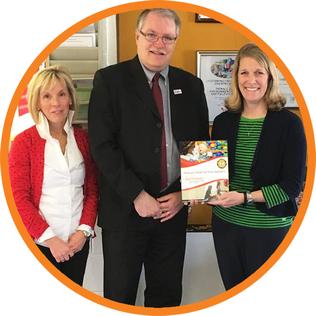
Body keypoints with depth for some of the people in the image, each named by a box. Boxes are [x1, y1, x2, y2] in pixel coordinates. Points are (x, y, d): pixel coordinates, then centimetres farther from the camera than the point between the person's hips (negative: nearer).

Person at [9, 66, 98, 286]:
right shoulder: (24, 141, -6)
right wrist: (50, 238, -13)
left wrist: (84, 230, -6)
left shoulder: (83, 139, 5)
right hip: (39, 244, -3)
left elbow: (92, 191, 7)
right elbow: (19, 197, -8)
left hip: (77, 243, 3)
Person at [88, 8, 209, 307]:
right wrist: (137, 195, -15)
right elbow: (102, 145, -11)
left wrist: (183, 193, -2)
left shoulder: (191, 85, 7)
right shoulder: (109, 80, -5)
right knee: (120, 295, 11)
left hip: (174, 208, 4)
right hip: (124, 209, -3)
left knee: (168, 294, 15)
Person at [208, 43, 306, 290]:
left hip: (270, 229, -3)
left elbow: (293, 185, -13)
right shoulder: (223, 122, 2)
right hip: (225, 223, 4)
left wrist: (245, 197, -22)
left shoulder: (289, 123, -11)